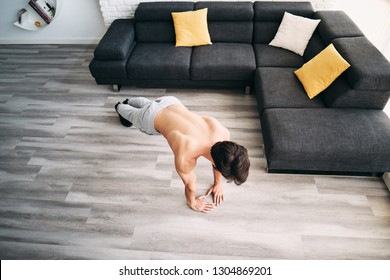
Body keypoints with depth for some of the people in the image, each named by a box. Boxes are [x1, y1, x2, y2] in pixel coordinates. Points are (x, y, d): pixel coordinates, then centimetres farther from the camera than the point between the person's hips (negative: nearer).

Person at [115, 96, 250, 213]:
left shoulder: (222, 132, -32)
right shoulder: (186, 157, -45)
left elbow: (218, 160, -8)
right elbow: (189, 184, -22)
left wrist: (217, 184, 5)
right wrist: (192, 202, -2)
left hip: (171, 102, 5)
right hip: (151, 119, -4)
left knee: (147, 104, 39)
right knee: (132, 114, 33)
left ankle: (129, 101, 73)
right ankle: (120, 107, 69)